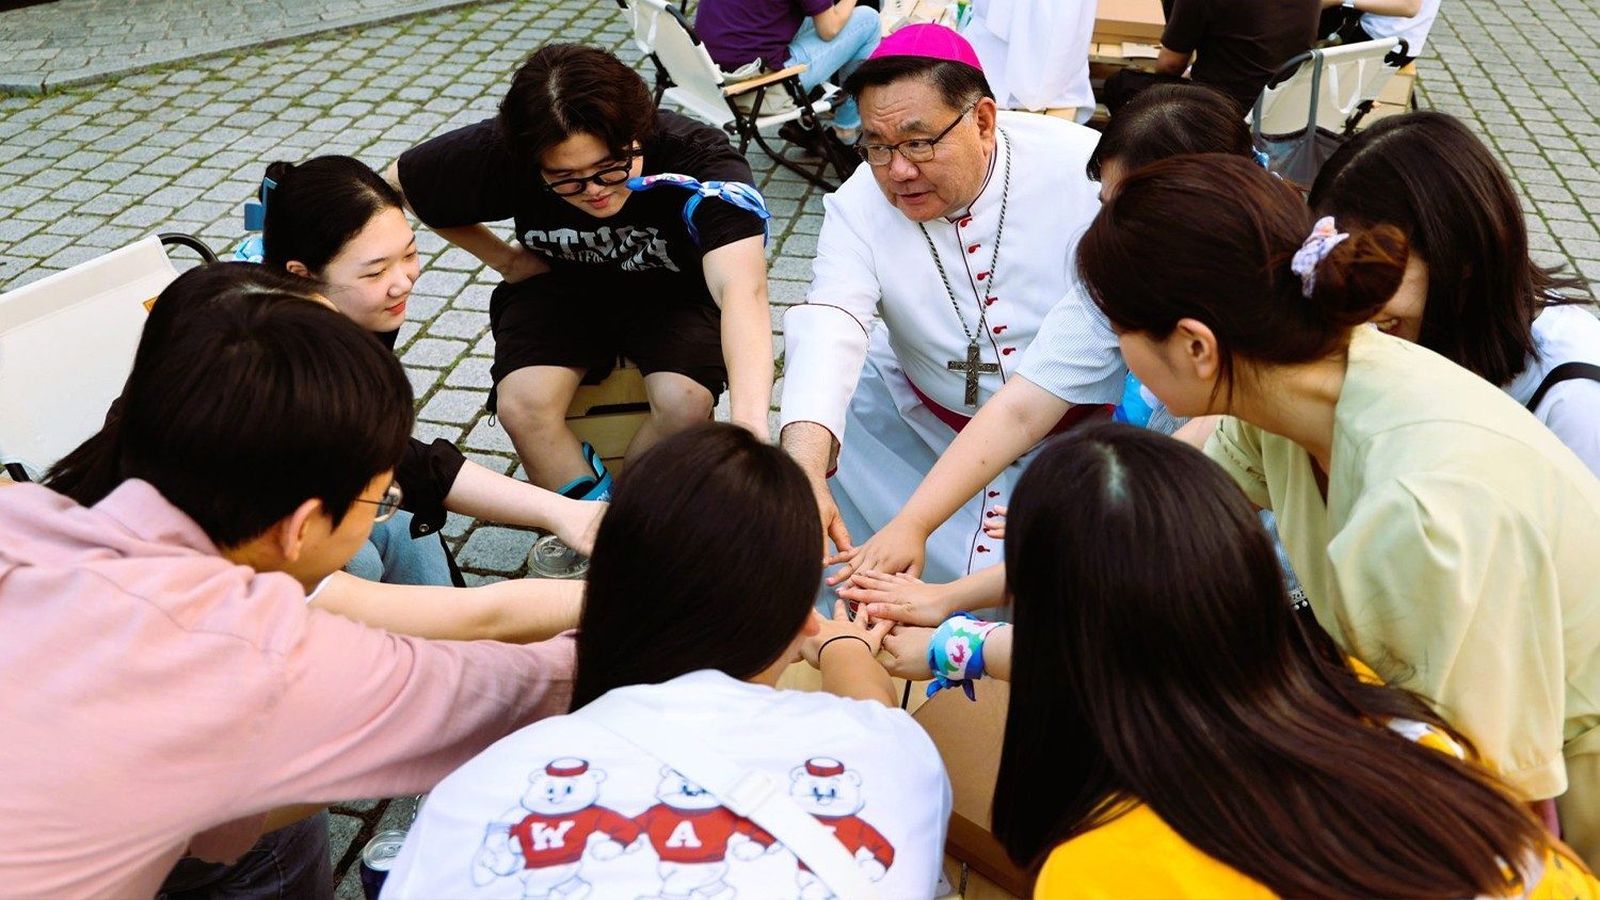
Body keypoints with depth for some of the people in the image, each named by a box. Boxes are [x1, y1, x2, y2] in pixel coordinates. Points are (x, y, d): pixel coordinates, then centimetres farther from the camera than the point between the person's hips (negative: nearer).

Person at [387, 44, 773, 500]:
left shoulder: (701, 159, -33)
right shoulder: (500, 153, -24)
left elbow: (742, 287, -49)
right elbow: (398, 184, -4)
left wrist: (749, 418, -64)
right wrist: (505, 259, -5)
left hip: (672, 287, -2)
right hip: (559, 282, 2)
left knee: (684, 403, -30)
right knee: (523, 405, -26)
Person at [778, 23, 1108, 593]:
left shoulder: (1085, 170, -22)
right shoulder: (860, 205, -15)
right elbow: (830, 329, -31)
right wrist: (803, 469, -48)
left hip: (1081, 420, -3)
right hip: (924, 414, 3)